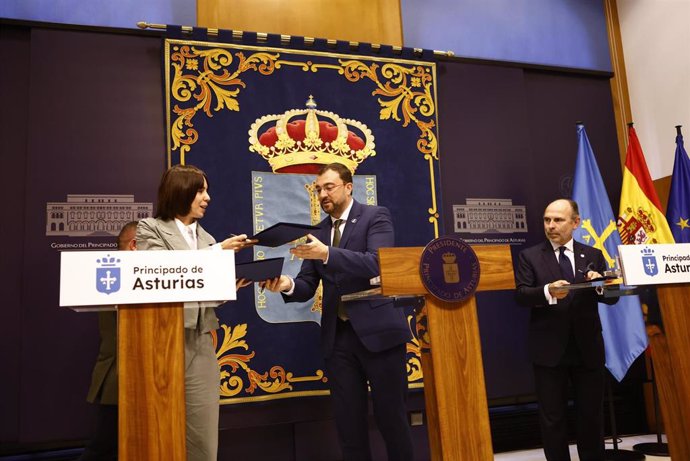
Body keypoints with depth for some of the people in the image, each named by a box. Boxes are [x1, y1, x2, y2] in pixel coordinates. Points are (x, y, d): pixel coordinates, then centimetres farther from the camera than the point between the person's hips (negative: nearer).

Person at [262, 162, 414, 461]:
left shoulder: (376, 216, -2)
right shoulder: (318, 232, 13)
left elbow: (376, 263, -19)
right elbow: (307, 287, 8)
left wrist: (326, 253, -28)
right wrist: (288, 285, -15)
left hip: (377, 331, -5)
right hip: (337, 336, 5)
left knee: (390, 417, 4)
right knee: (348, 422, 10)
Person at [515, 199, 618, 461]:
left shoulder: (593, 256, 8)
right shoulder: (529, 256, 1)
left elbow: (612, 297, 5)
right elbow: (521, 295, -9)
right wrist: (547, 291, -29)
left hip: (588, 348, 2)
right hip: (549, 350, -2)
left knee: (592, 416, 14)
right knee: (552, 419, 9)